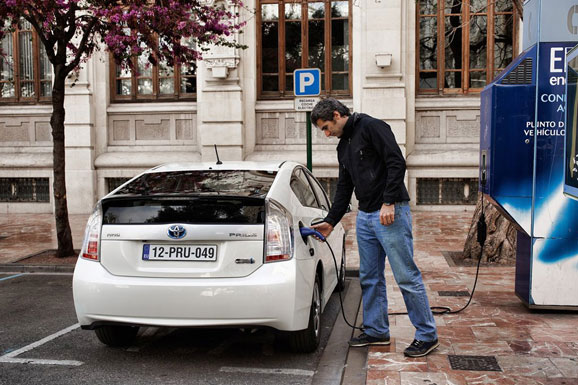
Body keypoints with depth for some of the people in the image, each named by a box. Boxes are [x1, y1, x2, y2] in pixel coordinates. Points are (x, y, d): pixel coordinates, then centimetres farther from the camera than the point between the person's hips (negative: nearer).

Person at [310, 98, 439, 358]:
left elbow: (397, 163, -17)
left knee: (407, 277, -4)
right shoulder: (343, 146, 19)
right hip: (365, 217, 9)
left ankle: (427, 335, 7)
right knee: (369, 278, 12)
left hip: (391, 213, -9)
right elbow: (344, 188, 22)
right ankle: (376, 331, 25)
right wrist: (330, 222, 16)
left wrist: (389, 203, -22)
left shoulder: (371, 127, -8)